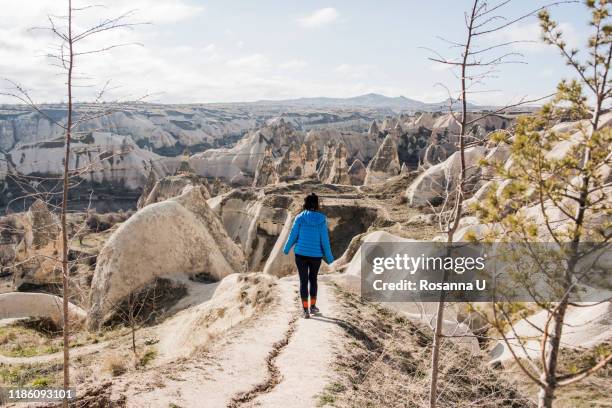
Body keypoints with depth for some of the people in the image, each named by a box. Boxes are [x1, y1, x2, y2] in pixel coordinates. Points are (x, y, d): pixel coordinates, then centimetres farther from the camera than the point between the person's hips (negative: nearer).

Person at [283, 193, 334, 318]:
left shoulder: (300, 217, -7)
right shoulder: (322, 219, -6)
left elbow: (293, 235, -2)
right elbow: (325, 239, -5)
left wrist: (286, 249, 16)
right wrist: (329, 257, 4)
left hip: (301, 254, -1)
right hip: (316, 255, 1)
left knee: (303, 281, 6)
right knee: (313, 279, 21)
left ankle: (306, 310, 5)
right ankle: (312, 306, 28)